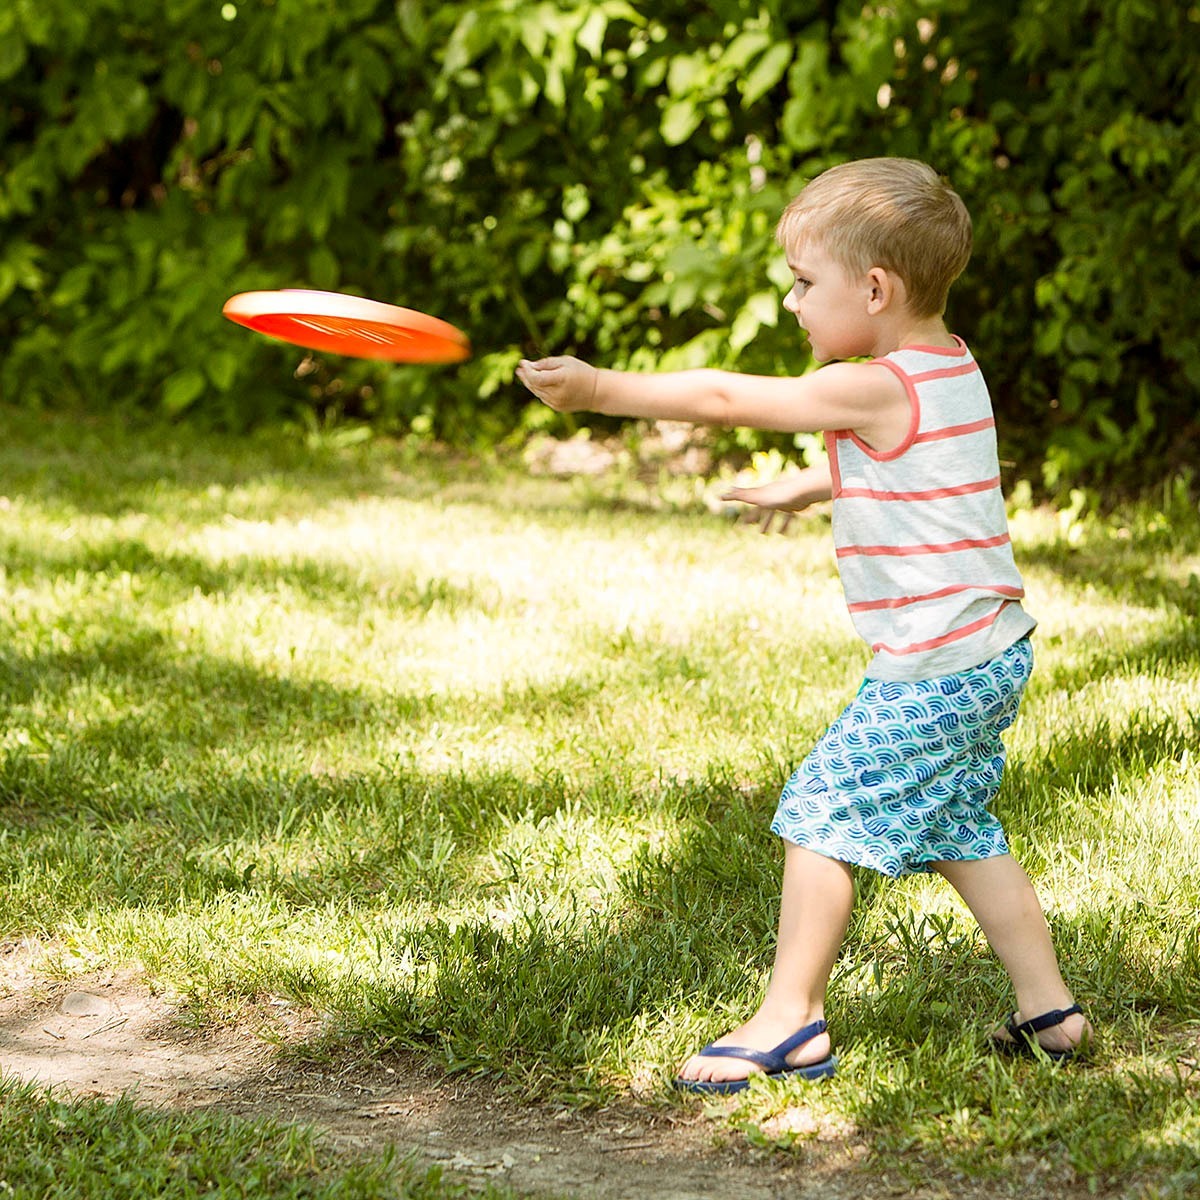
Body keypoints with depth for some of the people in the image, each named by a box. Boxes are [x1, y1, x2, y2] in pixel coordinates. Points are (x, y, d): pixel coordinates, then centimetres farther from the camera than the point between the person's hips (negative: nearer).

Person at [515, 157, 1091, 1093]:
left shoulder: (879, 390, -19)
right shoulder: (946, 367, 9)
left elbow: (727, 399, -15)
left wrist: (602, 390, -8)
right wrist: (808, 488, 31)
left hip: (933, 672, -10)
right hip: (987, 660, 10)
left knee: (823, 813, -3)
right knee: (957, 830, 19)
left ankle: (791, 1018, 1)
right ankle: (1048, 1009, 22)